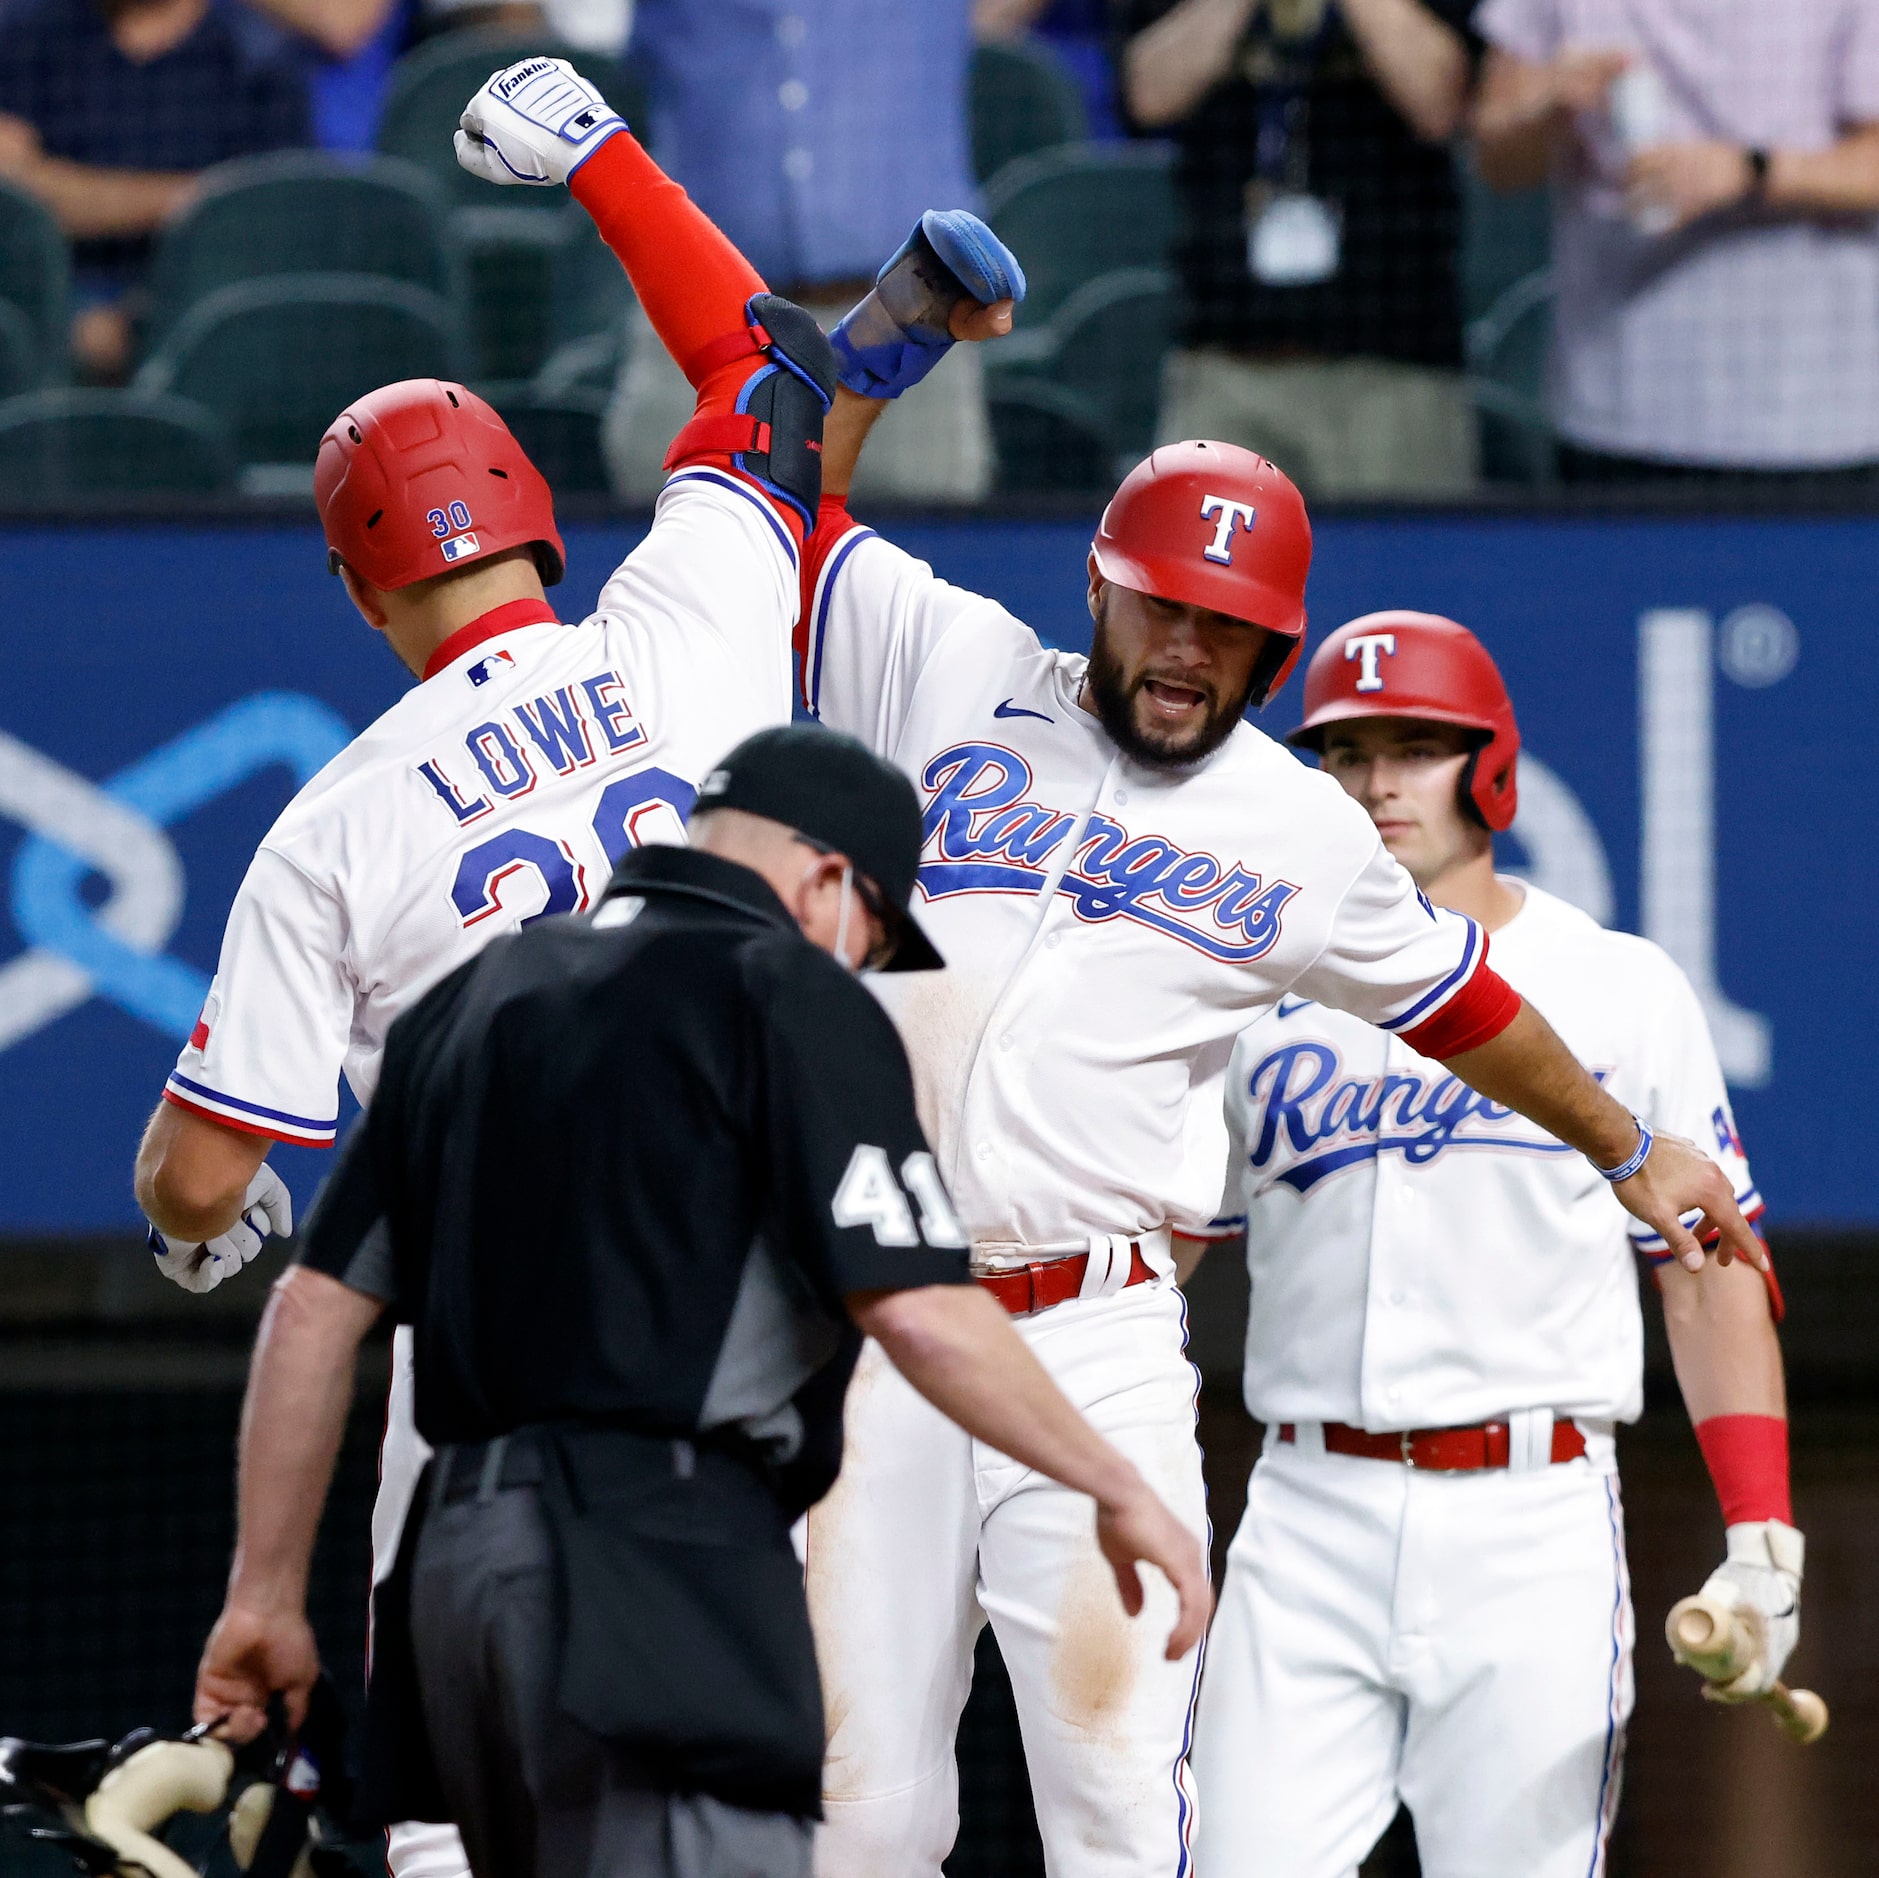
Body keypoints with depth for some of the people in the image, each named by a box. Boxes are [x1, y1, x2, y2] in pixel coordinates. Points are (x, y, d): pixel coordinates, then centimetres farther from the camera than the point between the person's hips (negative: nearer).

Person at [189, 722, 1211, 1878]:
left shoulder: (479, 993, 20)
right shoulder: (789, 993, -2)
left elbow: (317, 1309, 17)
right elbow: (917, 1310, -12)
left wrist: (269, 1595, 21)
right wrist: (1118, 1490, -2)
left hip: (457, 1555, 8)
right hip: (667, 1557, -8)